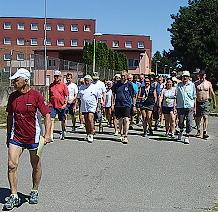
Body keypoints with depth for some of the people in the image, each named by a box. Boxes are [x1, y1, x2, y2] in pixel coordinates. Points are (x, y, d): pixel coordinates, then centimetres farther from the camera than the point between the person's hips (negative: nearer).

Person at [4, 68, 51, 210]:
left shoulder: (36, 95, -10)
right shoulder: (12, 97, 4)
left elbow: (47, 115, -9)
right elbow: (10, 117, 15)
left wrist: (47, 134, -18)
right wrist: (8, 136, 17)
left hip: (33, 137, -3)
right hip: (16, 137, 4)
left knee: (36, 166, 10)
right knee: (11, 165, -6)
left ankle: (35, 192, 30)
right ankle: (14, 196, 4)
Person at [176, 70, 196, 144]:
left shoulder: (192, 85, 4)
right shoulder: (179, 85, 6)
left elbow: (194, 96, 8)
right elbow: (176, 96, 11)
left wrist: (194, 107, 6)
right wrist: (175, 105, 6)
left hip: (189, 106, -1)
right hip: (180, 106, 1)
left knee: (189, 122, -4)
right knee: (180, 121, 7)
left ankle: (187, 136, 4)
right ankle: (181, 131, 37)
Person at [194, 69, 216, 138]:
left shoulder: (208, 83, 5)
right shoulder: (196, 83, 3)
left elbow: (212, 93, 12)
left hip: (206, 102, -1)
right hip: (198, 102, 1)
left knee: (205, 117, -12)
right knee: (198, 118, 8)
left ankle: (205, 132, -15)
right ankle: (198, 131, 25)